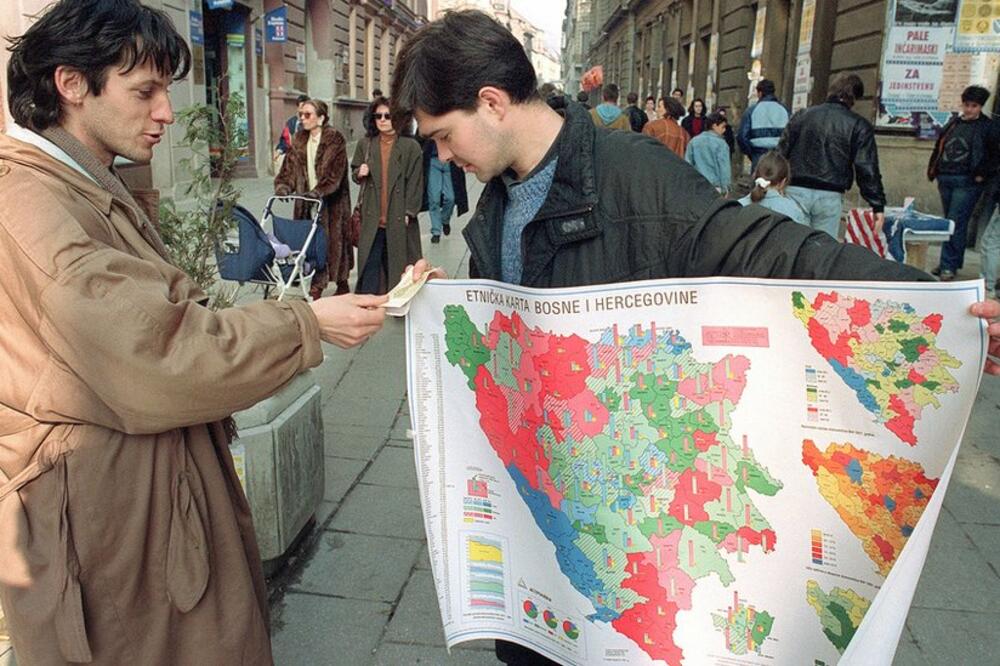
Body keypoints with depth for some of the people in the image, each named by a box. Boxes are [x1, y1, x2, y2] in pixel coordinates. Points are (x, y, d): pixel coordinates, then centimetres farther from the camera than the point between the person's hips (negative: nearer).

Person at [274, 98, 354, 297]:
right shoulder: (299, 141, 11)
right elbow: (289, 168, 8)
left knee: (333, 241, 3)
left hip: (331, 203, -5)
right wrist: (283, 187, -11)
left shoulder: (335, 140, -8)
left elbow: (335, 174, -17)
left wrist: (317, 192, -28)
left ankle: (342, 285, 19)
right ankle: (315, 288, 3)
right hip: (307, 201, 5)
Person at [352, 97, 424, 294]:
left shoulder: (411, 147, -3)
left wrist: (409, 213, -8)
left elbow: (415, 183, -3)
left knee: (397, 265, 7)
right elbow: (354, 172, 20)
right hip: (372, 218, 2)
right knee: (370, 265, -2)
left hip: (399, 219, -2)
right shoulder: (365, 144, 8)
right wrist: (359, 173, -4)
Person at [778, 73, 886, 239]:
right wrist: (878, 206, 0)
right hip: (829, 196, -2)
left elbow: (781, 152, 9)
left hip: (796, 190, 2)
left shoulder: (802, 116, 9)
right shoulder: (859, 126, 1)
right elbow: (868, 170, -3)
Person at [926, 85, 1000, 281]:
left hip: (967, 183, -6)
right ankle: (953, 262, 20)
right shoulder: (953, 123, 14)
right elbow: (939, 147, 21)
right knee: (951, 223, 11)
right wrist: (934, 170, 12)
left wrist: (982, 174, -8)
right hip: (945, 180, 6)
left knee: (956, 223, -10)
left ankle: (948, 266, -6)